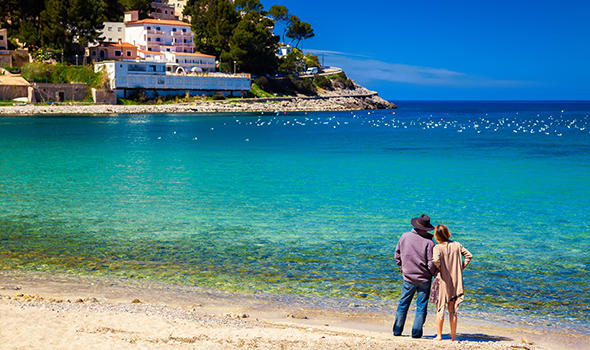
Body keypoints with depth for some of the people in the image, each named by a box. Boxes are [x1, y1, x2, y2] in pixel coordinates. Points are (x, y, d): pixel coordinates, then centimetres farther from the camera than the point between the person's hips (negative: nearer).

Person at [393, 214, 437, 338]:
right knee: (421, 306, 7)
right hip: (424, 279, -3)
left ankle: (397, 330, 17)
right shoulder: (428, 242, -15)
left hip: (408, 278, 3)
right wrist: (434, 273, 6)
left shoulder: (405, 236, -5)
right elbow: (431, 264, -14)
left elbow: (397, 254, 5)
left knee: (403, 304, 13)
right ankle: (416, 332, 8)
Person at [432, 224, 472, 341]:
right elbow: (469, 255, 3)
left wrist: (439, 268, -11)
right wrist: (461, 268, 6)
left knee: (440, 309, 7)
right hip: (456, 282, 4)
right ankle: (453, 336, 15)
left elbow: (436, 260, -30)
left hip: (443, 281, -4)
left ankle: (439, 335, 8)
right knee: (453, 310, 12)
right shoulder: (457, 245, 1)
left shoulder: (438, 248, -13)